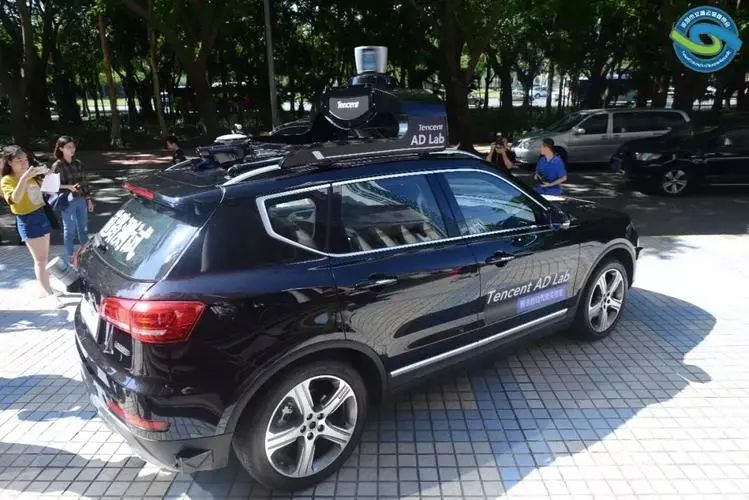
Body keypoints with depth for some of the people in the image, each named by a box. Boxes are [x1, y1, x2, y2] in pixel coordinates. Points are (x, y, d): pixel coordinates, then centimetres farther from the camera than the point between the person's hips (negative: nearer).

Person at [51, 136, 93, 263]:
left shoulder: (78, 163, 8)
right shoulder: (57, 166, -8)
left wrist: (89, 199, 11)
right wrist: (68, 187, -24)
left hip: (81, 200, 5)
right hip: (67, 202, -5)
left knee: (83, 228, 15)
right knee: (69, 230, 5)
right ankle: (71, 257, 16)